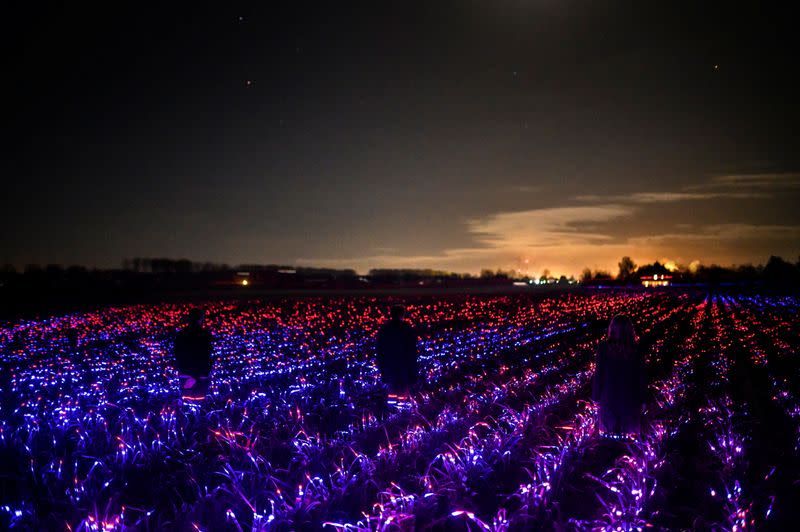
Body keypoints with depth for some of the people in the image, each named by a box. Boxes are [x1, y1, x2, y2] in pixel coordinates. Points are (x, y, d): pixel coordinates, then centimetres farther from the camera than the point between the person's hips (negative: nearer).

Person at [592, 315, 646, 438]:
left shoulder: (604, 347, -11)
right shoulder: (636, 350, -7)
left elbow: (599, 372, -7)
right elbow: (641, 376, -2)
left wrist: (596, 395, 1)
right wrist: (641, 399, 7)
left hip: (609, 396, -1)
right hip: (630, 398, 1)